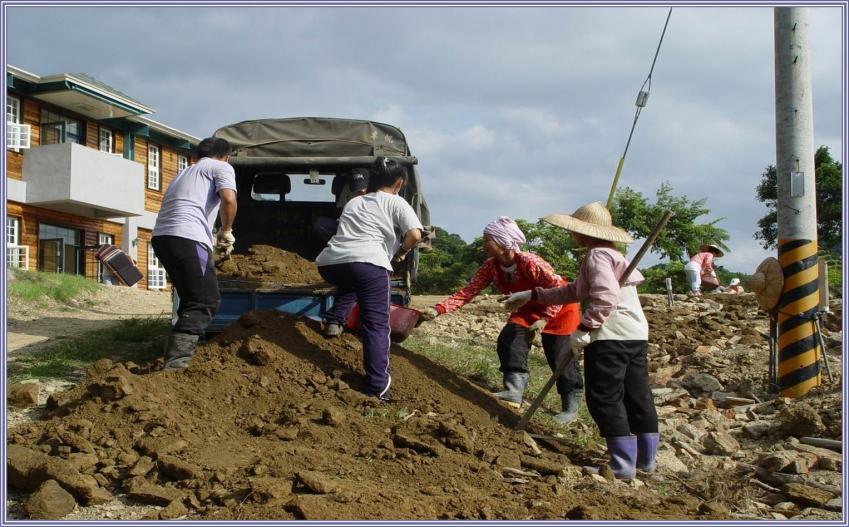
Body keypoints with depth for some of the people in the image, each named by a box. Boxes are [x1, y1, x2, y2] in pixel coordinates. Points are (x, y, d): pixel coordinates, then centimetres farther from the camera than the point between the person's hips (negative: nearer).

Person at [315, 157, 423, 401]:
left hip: (329, 262, 5)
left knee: (350, 282, 40)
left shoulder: (354, 202, 32)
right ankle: (378, 387, -8)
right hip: (368, 262, -5)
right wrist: (400, 253, 21)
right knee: (377, 325, -1)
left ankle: (334, 320, 21)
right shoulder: (396, 203, 17)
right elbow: (415, 235, 2)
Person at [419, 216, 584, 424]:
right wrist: (438, 309, -29)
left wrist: (545, 319, -31)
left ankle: (571, 406, 7)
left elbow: (559, 289, -29)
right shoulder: (491, 267, -15)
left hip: (558, 307, -6)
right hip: (530, 308, 6)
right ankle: (514, 389, -14)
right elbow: (467, 292, -17)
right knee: (509, 338, -16)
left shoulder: (529, 262, -35)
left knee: (559, 356, -6)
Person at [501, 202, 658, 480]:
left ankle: (623, 466, -3)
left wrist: (583, 329, -21)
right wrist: (532, 296, 28)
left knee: (605, 399, -4)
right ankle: (646, 460, 18)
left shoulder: (597, 256, -9)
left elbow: (605, 298, -25)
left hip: (610, 335, -10)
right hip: (636, 334, 10)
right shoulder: (607, 254, 23)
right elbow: (573, 291, 27)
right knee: (638, 396, 11)